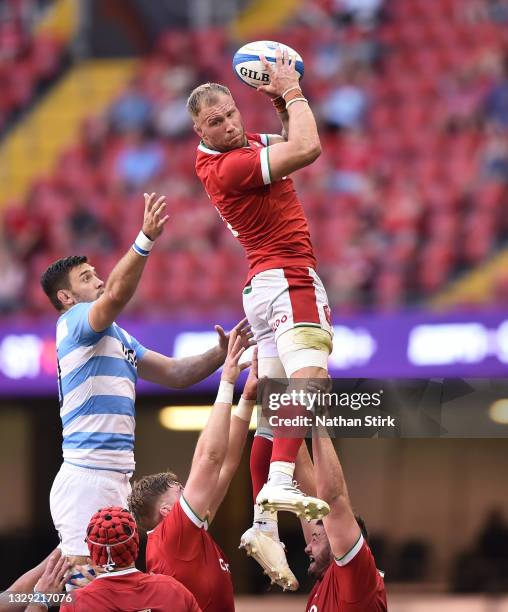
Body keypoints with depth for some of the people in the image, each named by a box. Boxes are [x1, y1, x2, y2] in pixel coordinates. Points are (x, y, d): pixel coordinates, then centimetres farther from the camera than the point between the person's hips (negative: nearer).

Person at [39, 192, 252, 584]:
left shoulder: (119, 337, 23)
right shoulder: (75, 322, -5)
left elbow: (174, 373, 22)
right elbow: (116, 295, -26)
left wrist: (221, 354, 6)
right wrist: (146, 239, -37)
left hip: (116, 478, 10)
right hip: (86, 476, -10)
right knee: (81, 579, -14)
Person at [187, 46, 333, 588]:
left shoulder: (242, 144, 14)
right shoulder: (226, 166, -16)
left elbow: (293, 145, 29)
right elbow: (307, 149, -19)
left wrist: (280, 102, 12)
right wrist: (291, 92, -7)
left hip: (264, 287, 10)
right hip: (288, 279, -10)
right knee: (309, 377, -28)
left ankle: (263, 525, 3)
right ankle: (280, 484, -45)